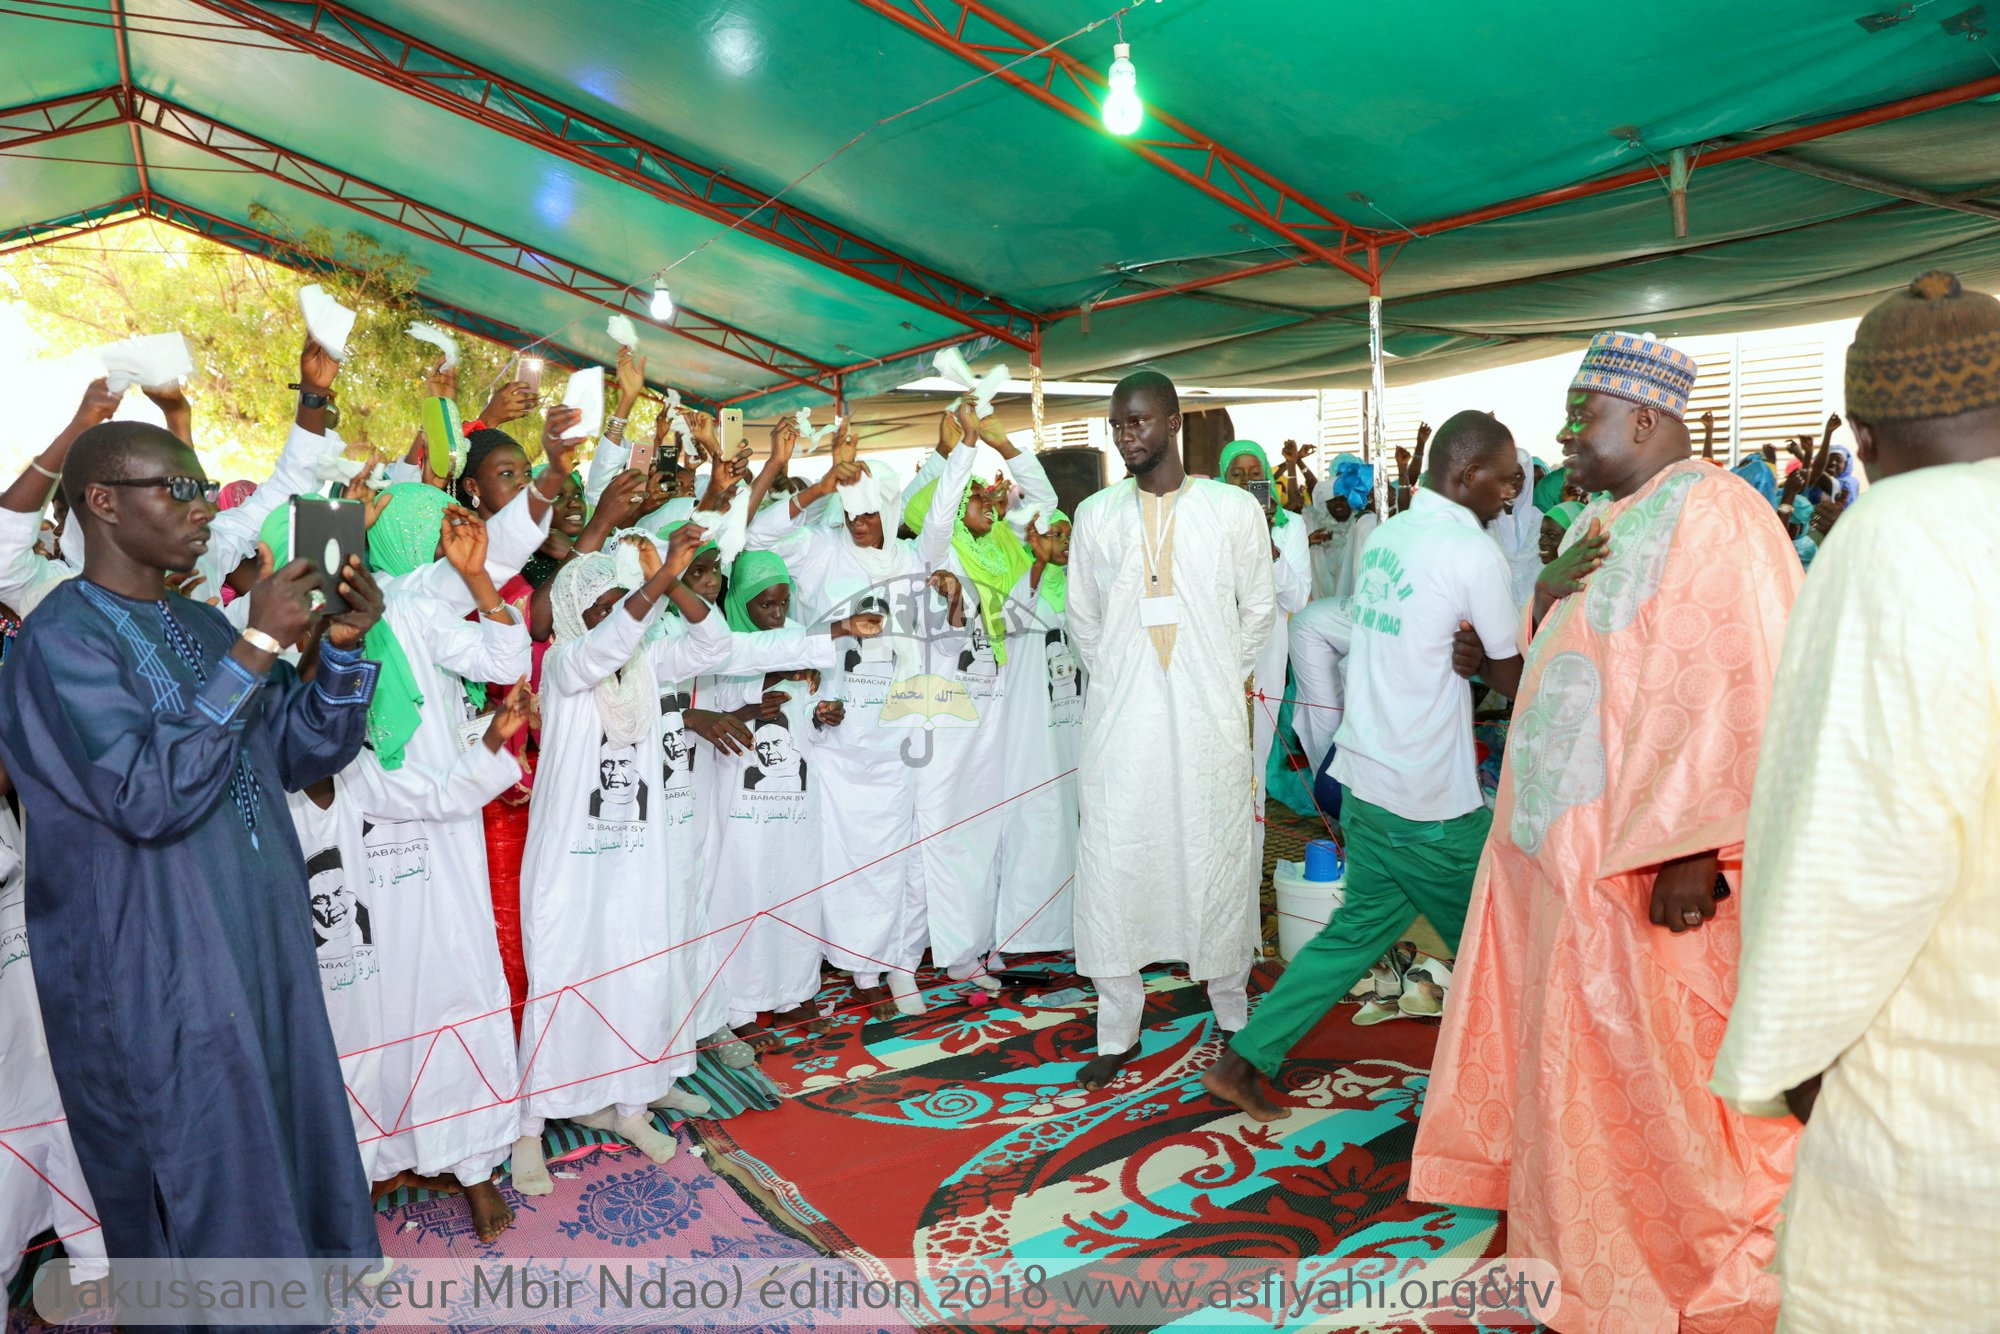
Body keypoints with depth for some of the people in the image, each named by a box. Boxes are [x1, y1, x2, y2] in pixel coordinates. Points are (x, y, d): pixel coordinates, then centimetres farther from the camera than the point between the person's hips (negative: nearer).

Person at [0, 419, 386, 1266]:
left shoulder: (204, 625, 7)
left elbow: (302, 754, 8)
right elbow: (150, 795, -27)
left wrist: (341, 650, -8)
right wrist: (256, 650, -27)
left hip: (266, 947, 7)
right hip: (158, 984, -7)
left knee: (291, 1145, 20)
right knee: (202, 1202, 8)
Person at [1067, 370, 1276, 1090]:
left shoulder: (1235, 509, 2)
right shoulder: (1095, 515, 6)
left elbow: (1258, 608, 11)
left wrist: (1220, 680, 11)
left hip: (1209, 721, -1)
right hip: (1119, 722, 2)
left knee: (1218, 861, 6)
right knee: (1111, 862, 3)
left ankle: (1233, 1012, 27)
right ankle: (1118, 1028, 17)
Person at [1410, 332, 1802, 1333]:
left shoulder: (1712, 515, -16)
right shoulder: (1601, 519, 12)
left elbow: (1744, 694, -22)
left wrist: (1697, 851, -25)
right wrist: (1550, 593, -3)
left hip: (1643, 856, -9)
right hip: (1556, 834, 9)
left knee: (1640, 1062, 6)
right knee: (1551, 1035, 20)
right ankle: (1555, 1217, 41)